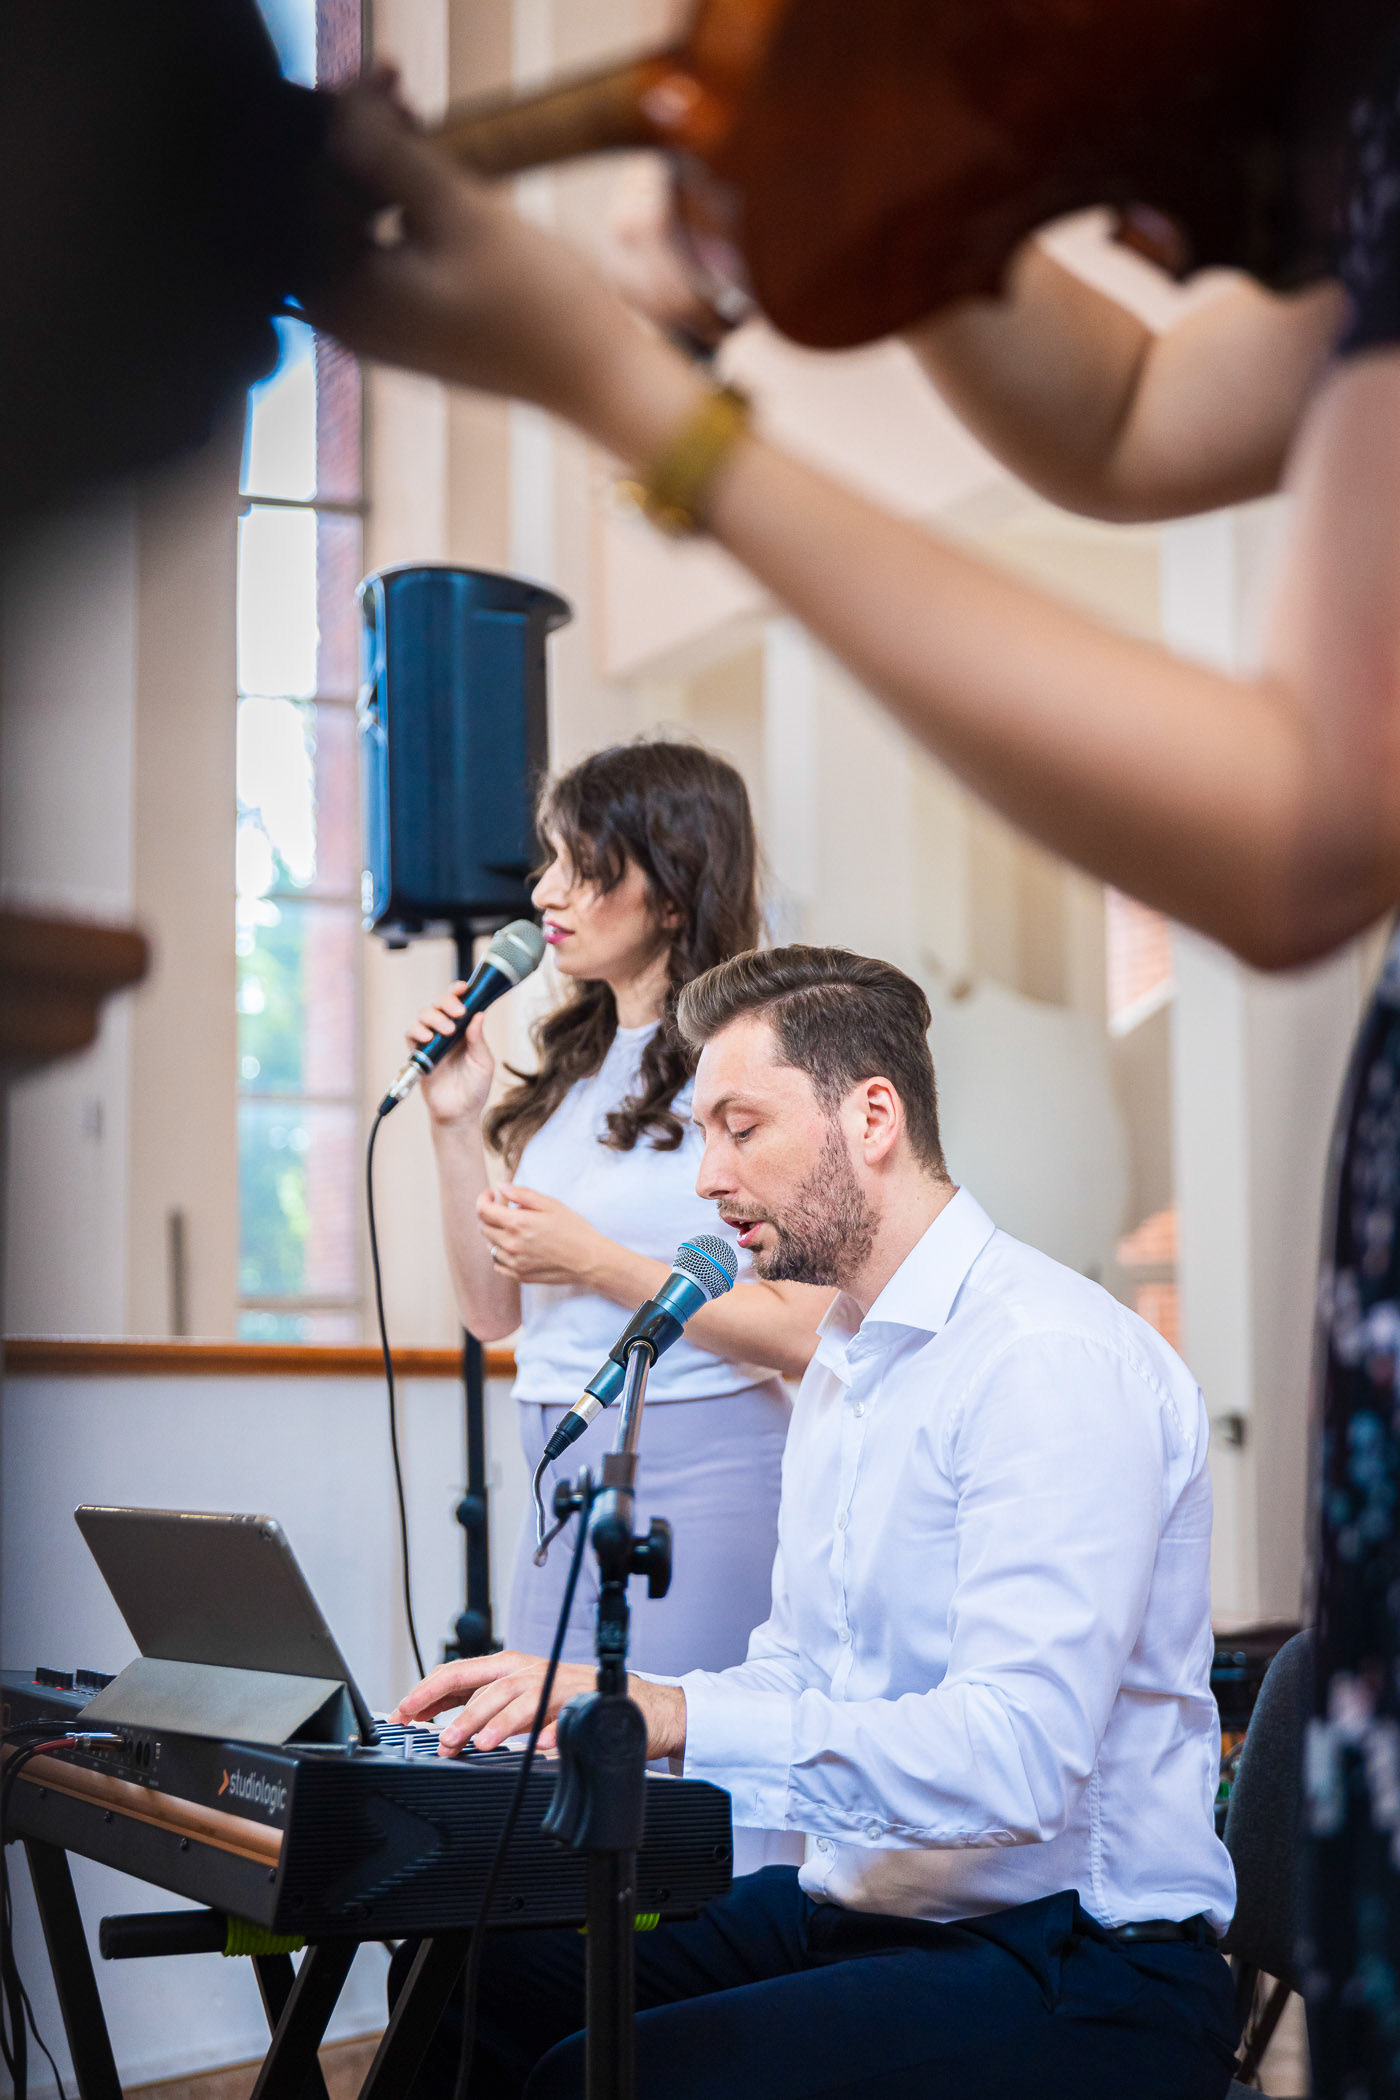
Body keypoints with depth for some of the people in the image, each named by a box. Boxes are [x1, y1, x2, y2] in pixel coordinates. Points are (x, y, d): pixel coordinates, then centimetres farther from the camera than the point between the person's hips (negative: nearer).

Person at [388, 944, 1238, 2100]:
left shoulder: (1054, 1358, -18)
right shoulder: (843, 1366, 16)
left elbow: (1017, 1756, -28)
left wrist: (677, 1715, -32)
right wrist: (581, 1705, 1)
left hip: (1074, 1963, -9)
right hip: (854, 1909, 9)